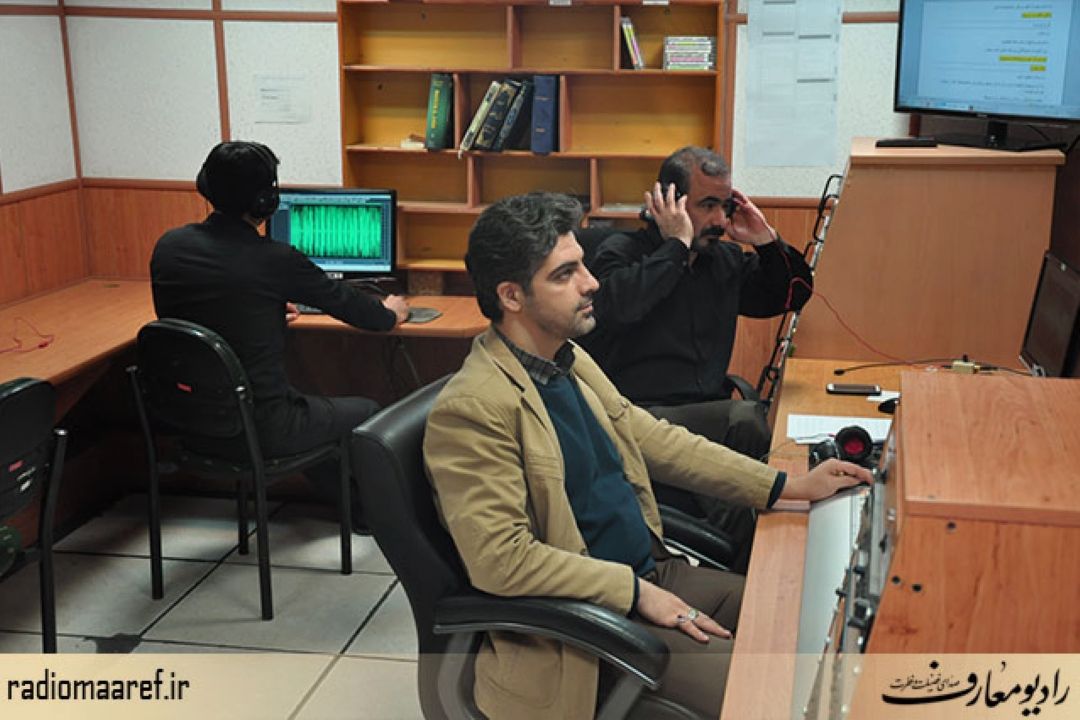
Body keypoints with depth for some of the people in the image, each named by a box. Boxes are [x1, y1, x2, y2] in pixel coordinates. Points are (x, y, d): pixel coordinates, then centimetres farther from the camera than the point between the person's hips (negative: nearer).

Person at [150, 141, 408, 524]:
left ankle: (346, 503, 46)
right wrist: (390, 313, 20)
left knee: (305, 407, 34)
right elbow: (346, 303, -2)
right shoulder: (274, 260, -18)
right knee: (367, 412, 18)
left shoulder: (169, 246, -2)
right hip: (259, 430, -7)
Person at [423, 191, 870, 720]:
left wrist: (789, 486, 10)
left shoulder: (569, 361, 6)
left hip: (650, 573, 9)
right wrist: (637, 592, -20)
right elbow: (501, 558, -25)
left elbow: (654, 439, 13)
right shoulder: (469, 411, -21)